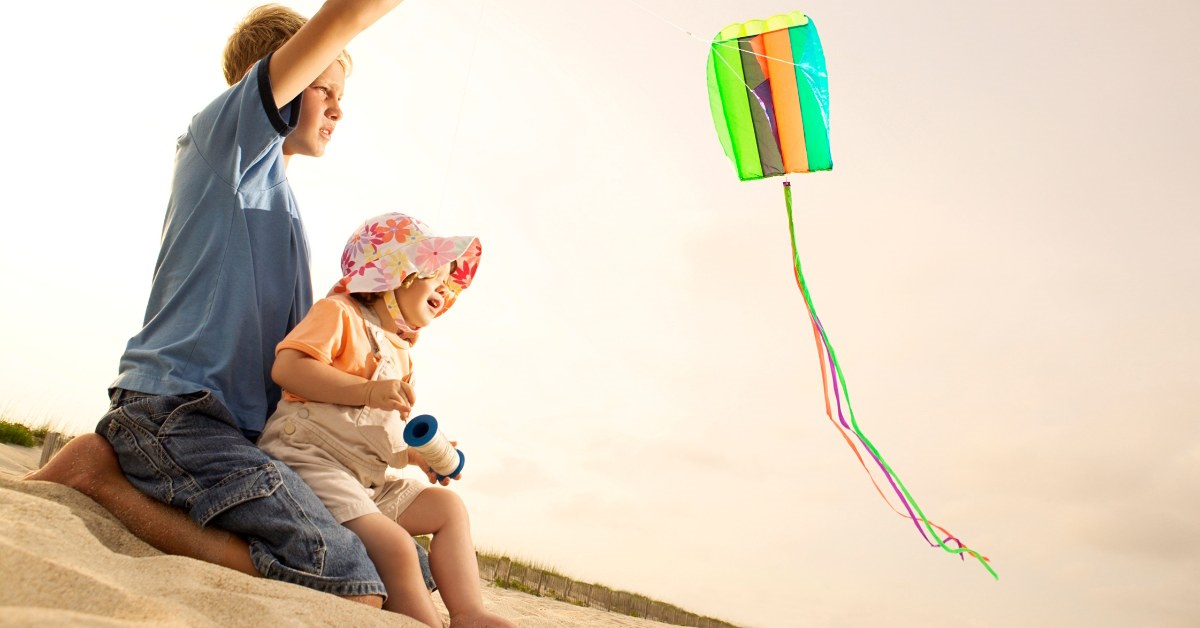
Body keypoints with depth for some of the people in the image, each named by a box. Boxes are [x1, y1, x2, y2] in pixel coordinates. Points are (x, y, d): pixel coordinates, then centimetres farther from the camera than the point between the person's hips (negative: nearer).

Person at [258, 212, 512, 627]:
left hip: (370, 479, 9)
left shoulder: (399, 352, 22)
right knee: (394, 545, -25)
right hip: (310, 460, -9)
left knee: (447, 507, 5)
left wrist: (419, 456, 11)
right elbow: (287, 367, -20)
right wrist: (368, 391, -26)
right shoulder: (338, 313, -3)